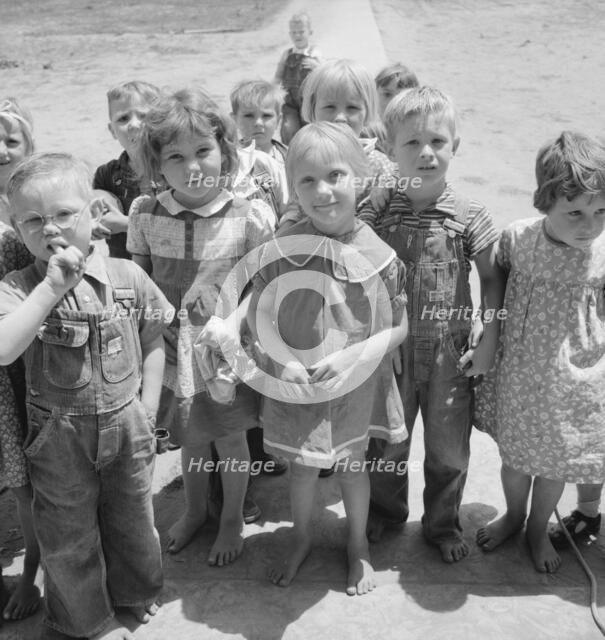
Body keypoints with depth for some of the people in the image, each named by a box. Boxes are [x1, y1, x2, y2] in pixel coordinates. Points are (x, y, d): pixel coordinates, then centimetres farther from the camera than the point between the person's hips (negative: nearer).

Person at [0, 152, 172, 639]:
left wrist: (147, 408, -2)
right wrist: (51, 287, -33)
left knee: (133, 516, 21)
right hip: (59, 434, -1)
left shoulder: (127, 277, -7)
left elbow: (153, 343, 3)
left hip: (126, 422, 2)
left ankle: (135, 590, 50)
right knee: (69, 532, 14)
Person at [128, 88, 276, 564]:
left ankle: (233, 519, 42)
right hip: (173, 352, 3)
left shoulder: (250, 218, -16)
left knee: (230, 438, 16)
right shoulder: (145, 215, -9)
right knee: (190, 439, 22)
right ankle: (195, 510, 49)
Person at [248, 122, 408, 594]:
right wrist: (285, 362, -19)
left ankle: (359, 546, 42)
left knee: (352, 464, 17)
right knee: (301, 466, 18)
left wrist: (354, 356, -21)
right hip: (294, 383, 1)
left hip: (354, 384, -1)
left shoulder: (378, 254, -14)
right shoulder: (281, 250, -11)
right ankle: (302, 540, 45)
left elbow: (399, 326, -8)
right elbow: (259, 316, -4)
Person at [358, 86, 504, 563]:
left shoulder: (469, 216, -9)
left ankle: (443, 525, 39)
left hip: (450, 353, 0)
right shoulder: (376, 212, -7)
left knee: (448, 450, 14)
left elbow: (493, 279, -2)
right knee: (386, 443, 18)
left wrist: (488, 341, -7)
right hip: (392, 349, 1)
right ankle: (385, 511, 45)